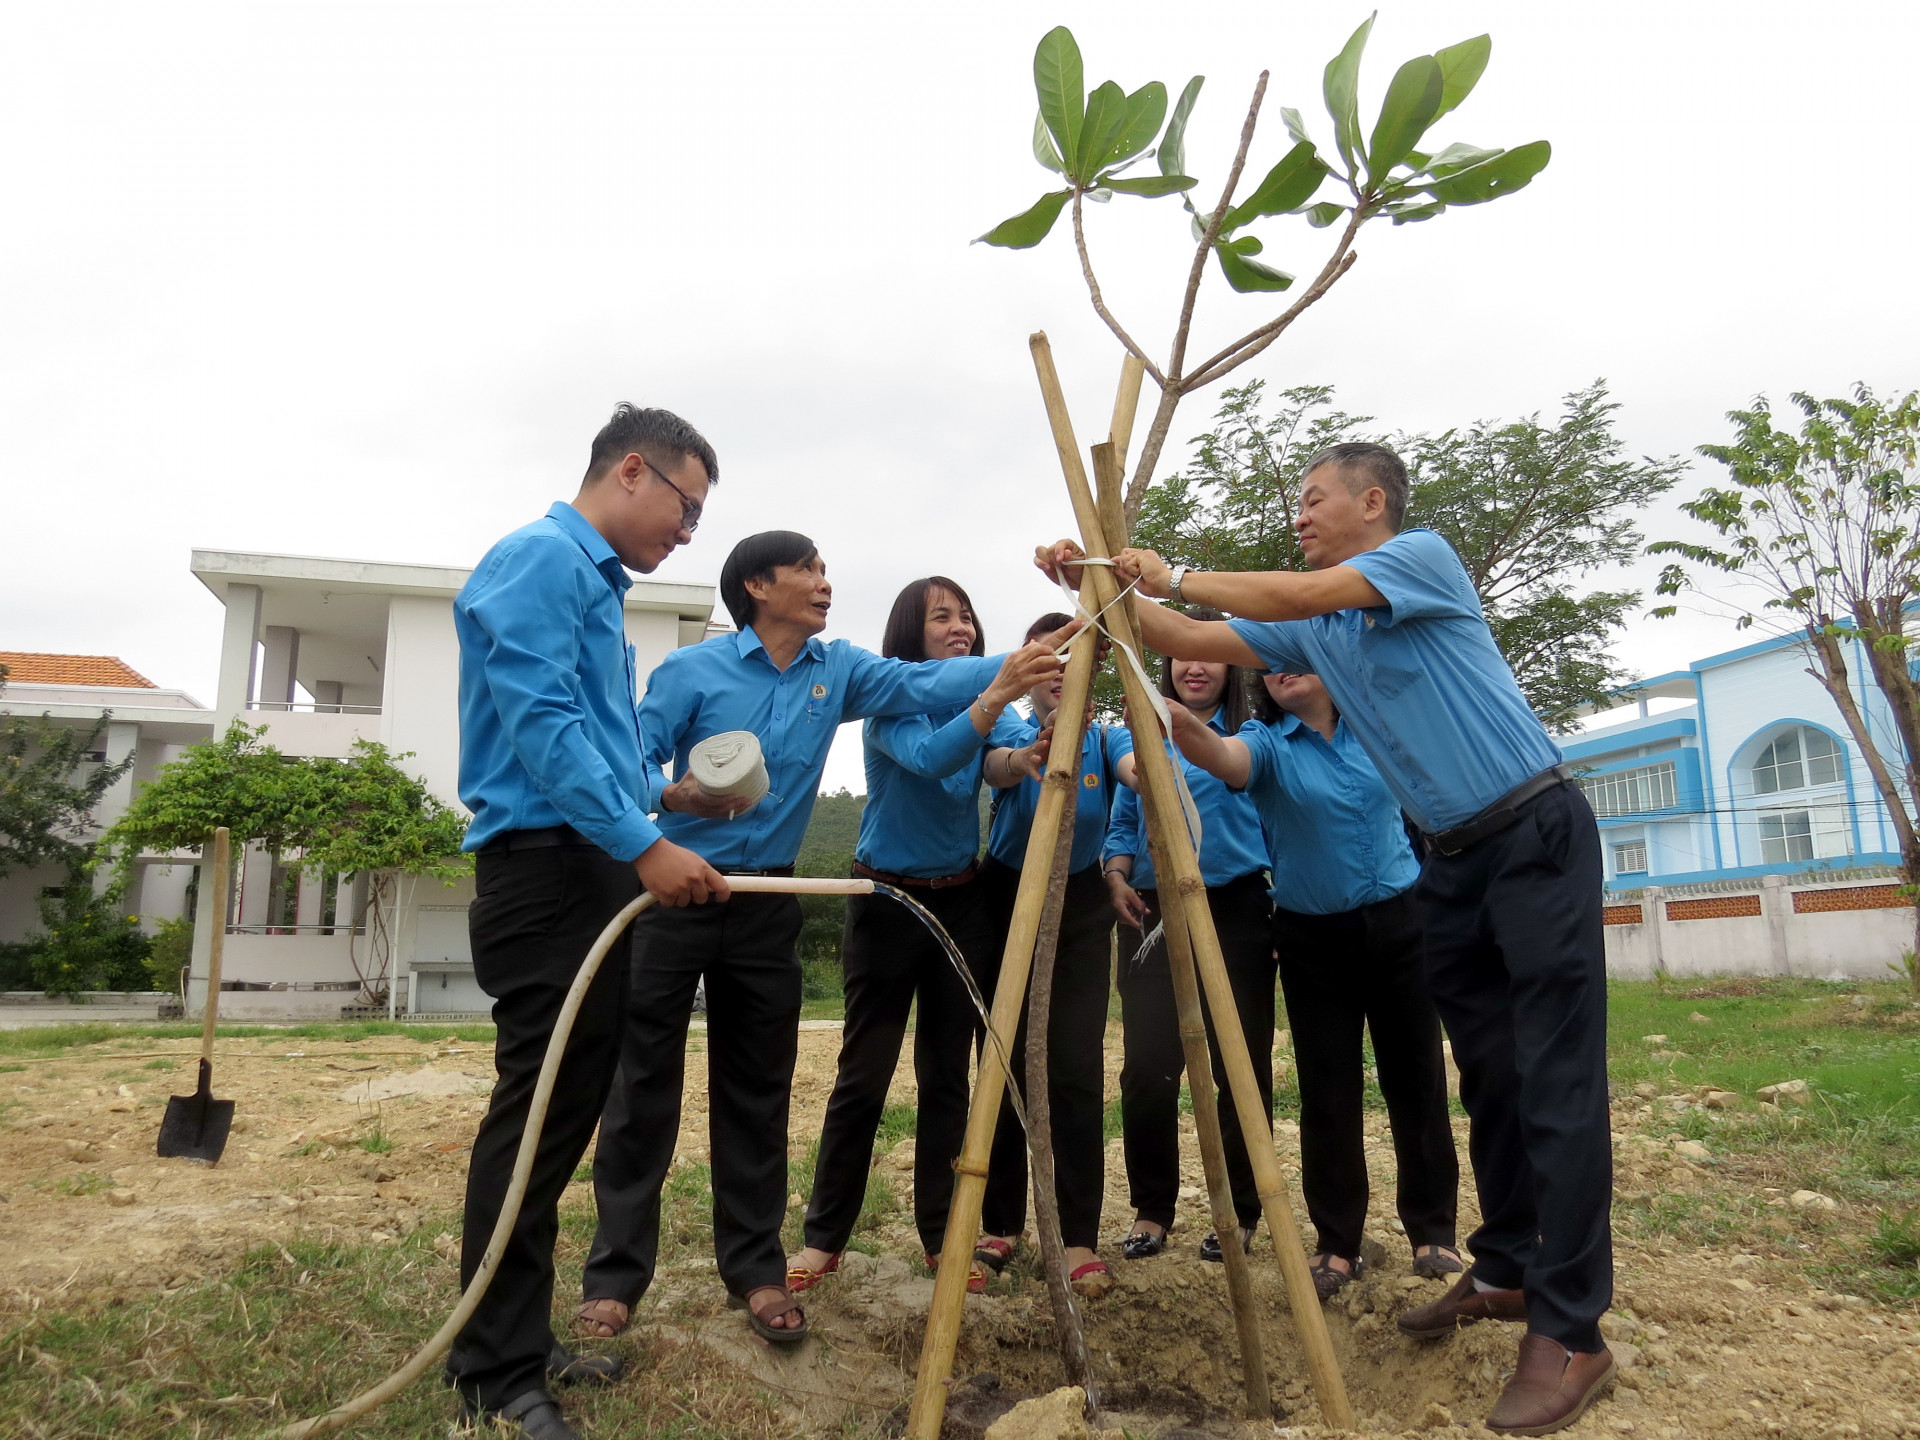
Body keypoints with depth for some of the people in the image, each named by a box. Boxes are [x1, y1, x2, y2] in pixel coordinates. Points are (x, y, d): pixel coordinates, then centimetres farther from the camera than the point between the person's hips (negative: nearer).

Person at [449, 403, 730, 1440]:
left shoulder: (597, 582, 21)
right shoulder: (540, 558, -9)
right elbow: (541, 722, -20)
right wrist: (644, 843, -22)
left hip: (595, 875, 10)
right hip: (545, 872, -10)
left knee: (565, 1114, 13)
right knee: (538, 1113, -6)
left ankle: (520, 1344, 24)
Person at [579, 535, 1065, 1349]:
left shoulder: (838, 671, 5)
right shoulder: (693, 670, -5)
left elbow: (925, 683, -9)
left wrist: (1012, 667, -24)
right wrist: (675, 794, -27)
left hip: (766, 903, 4)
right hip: (673, 890, -3)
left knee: (757, 1091, 8)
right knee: (643, 1084, 1)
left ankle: (756, 1270, 19)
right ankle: (615, 1274, 13)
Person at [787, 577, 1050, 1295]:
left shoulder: (984, 700, 2)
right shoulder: (889, 702, -10)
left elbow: (999, 759, -19)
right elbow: (930, 758, -31)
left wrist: (1024, 757, -44)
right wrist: (997, 695, -47)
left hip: (961, 903, 4)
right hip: (887, 900, -4)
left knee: (947, 1075, 9)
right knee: (862, 1075, -1)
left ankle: (941, 1235, 20)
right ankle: (823, 1237, 13)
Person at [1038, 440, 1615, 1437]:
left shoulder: (1423, 555, -9)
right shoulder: (1313, 627, 11)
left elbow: (1298, 594, -24)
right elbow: (1195, 642, 9)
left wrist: (1176, 577, -14)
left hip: (1536, 832, -7)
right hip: (1452, 856, 8)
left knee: (1555, 1080, -8)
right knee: (1487, 1073, 12)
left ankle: (1570, 1330, -3)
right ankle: (1506, 1271, 24)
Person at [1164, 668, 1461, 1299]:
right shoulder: (1268, 744, -5)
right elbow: (1224, 756, -29)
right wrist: (1179, 726, -50)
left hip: (1398, 926, 1)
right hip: (1313, 940, -1)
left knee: (1417, 1082, 7)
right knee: (1328, 1097, 2)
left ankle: (1432, 1230, 22)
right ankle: (1337, 1244, 15)